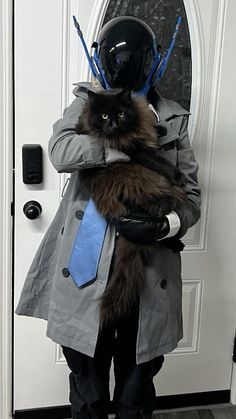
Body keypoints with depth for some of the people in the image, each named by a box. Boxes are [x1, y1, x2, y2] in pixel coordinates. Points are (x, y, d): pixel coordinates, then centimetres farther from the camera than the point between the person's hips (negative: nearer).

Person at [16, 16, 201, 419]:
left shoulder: (173, 119, 7)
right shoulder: (87, 104, 4)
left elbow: (191, 196, 4)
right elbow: (60, 150, -17)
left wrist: (166, 225, -17)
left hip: (149, 275, 1)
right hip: (88, 271, -1)